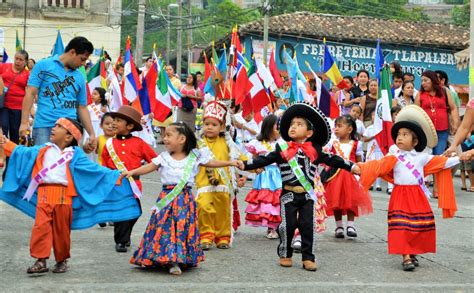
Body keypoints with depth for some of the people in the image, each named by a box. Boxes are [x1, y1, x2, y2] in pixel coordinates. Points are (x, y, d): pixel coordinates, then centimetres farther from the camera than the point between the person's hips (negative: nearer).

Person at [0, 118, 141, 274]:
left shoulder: (75, 155, 7)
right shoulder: (43, 150, 17)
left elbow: (94, 169, 5)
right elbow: (22, 152, 27)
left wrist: (116, 177, -1)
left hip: (63, 197, -2)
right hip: (44, 195, 2)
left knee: (62, 230, 5)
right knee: (41, 227, -10)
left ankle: (62, 260, 20)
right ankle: (41, 260, -8)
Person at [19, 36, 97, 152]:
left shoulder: (79, 77, 15)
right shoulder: (43, 65, 4)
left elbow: (82, 108, 19)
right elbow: (30, 94, 0)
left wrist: (92, 134, 13)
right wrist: (24, 122, -9)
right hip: (44, 127, -4)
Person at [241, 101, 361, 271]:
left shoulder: (314, 151, 5)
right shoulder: (282, 150, 0)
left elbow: (331, 160, 12)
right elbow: (264, 160, -3)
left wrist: (352, 167, 10)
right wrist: (245, 165, -12)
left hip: (309, 194, 1)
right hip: (289, 194, -1)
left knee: (308, 226, 1)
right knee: (288, 225, 2)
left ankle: (308, 258, 10)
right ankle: (285, 255, 20)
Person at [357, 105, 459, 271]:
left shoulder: (422, 157, 9)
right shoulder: (393, 157, 1)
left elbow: (441, 163, 14)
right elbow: (377, 166, -8)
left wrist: (458, 159, 11)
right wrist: (359, 167, -20)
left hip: (417, 195, 3)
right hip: (400, 194, -3)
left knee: (419, 226, 6)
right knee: (401, 227, -10)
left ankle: (413, 254, 20)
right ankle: (406, 257, -8)